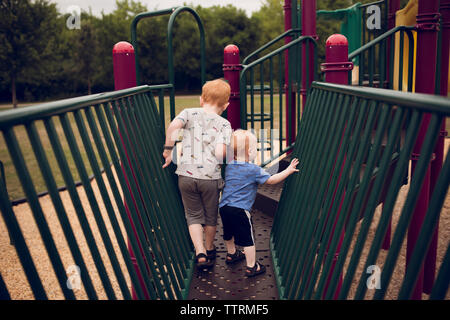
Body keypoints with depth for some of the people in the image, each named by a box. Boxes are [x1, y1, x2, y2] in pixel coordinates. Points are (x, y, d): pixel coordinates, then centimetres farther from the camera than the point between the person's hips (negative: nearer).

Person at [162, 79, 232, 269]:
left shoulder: (189, 113, 4)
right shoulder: (224, 124, 1)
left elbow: (173, 126, -17)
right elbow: (220, 152, -13)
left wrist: (168, 150, -5)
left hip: (186, 175, 1)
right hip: (210, 177, 0)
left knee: (193, 215, 17)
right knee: (210, 216, 21)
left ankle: (200, 253, 5)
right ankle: (209, 249, 40)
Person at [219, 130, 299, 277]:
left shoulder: (229, 166, 5)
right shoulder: (254, 170, -13)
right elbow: (271, 180, -8)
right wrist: (288, 171, 0)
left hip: (224, 207, 7)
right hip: (240, 210, -7)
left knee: (229, 233, 27)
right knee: (248, 238, 4)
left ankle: (231, 254, 49)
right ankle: (251, 267, 11)